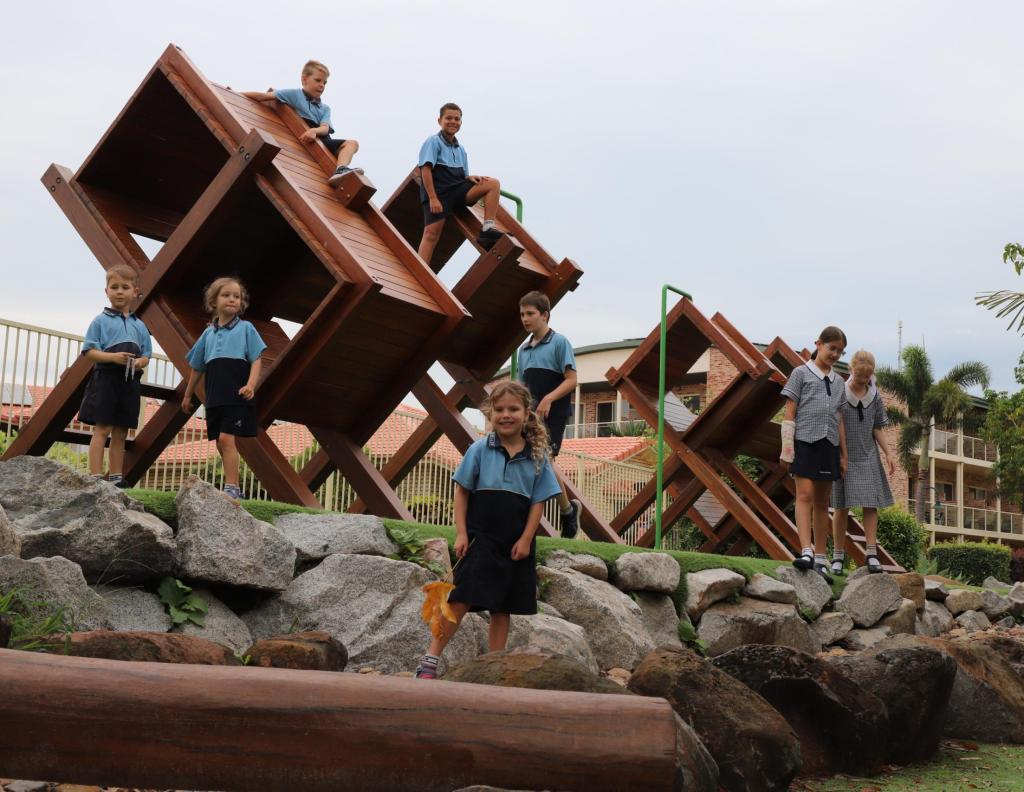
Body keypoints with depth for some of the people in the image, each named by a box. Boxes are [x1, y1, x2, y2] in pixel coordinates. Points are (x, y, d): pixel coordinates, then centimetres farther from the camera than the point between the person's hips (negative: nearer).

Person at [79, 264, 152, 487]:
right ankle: (96, 476, -6)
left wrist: (139, 362, -10)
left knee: (121, 433, 9)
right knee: (102, 429, -6)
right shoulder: (100, 321, 1)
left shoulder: (139, 326, 14)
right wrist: (113, 357, -21)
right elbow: (89, 352, -5)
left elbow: (146, 356, 14)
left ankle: (116, 477, 14)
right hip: (106, 378, -4)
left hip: (130, 382, 4)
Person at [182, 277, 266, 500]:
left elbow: (256, 360, -3)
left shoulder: (246, 329, 3)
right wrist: (187, 395, 28)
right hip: (215, 398, 5)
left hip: (237, 396, -5)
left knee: (226, 439, -15)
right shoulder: (208, 333, 15)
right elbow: (197, 368, 23)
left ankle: (231, 488, -13)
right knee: (221, 443, 7)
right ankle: (234, 487, 15)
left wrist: (251, 386, -19)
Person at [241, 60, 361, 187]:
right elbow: (263, 96, 3)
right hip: (301, 143, -4)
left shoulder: (325, 109, 24)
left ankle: (340, 172, -45)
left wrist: (314, 131, -23)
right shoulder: (295, 94, 11)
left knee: (352, 143, -14)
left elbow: (325, 128, 3)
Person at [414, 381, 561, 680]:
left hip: (517, 545, 2)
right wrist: (461, 533, -6)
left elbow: (539, 501, 4)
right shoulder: (480, 449, -1)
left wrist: (526, 539, -4)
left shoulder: (537, 457, 3)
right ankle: (430, 660, -2)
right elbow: (462, 491, 1)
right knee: (461, 600, -8)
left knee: (502, 609, 11)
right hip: (481, 540, -2)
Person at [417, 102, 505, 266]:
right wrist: (433, 198, -19)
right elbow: (426, 169, -10)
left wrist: (471, 178, -5)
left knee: (493, 184, -11)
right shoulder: (434, 142, 0)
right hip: (438, 191, -6)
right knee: (431, 233, -17)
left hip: (457, 190, 6)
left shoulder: (460, 149, 20)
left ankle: (487, 230, -19)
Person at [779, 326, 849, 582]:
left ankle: (820, 559, 8)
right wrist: (787, 446, -8)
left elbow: (839, 420, 19)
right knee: (805, 495, -16)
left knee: (822, 502, 6)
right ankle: (806, 551, -25)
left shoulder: (838, 382, 18)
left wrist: (844, 454, 15)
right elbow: (789, 413, -1)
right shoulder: (801, 373, 3)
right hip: (805, 441, -5)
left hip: (829, 445, 5)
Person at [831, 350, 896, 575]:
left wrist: (888, 454, 1)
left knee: (871, 503, -5)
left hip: (868, 457, 2)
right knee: (842, 505, 2)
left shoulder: (874, 396, 4)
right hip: (843, 456, -2)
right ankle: (838, 555, 8)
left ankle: (872, 553, -3)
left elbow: (877, 428, 9)